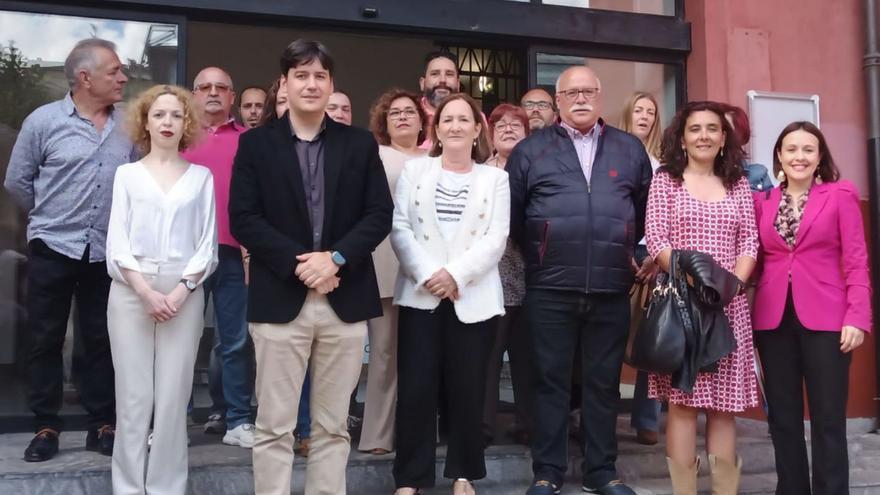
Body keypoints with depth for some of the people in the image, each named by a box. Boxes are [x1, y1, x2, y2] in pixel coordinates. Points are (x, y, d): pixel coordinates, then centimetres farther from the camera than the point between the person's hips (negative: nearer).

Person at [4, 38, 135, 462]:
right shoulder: (43, 121, -4)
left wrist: (117, 218, 4)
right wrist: (51, 216, 10)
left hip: (107, 252, 2)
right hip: (53, 249, -1)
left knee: (101, 340, 8)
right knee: (45, 340, 6)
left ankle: (102, 425, 18)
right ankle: (46, 427, 17)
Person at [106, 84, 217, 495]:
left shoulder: (201, 176, 8)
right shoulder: (127, 173, 8)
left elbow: (207, 244, 5)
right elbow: (117, 242, 2)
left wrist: (180, 291, -8)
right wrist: (146, 291, -10)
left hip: (184, 295, 0)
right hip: (131, 293, 0)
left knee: (173, 397, 0)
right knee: (133, 396, 1)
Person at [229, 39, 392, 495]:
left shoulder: (360, 144, 9)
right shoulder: (256, 143, 5)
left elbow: (380, 215, 2)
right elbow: (243, 218, -4)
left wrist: (335, 258, -13)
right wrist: (298, 263, -14)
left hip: (345, 300, 2)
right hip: (281, 299, -1)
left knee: (333, 425, 10)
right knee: (274, 426, 3)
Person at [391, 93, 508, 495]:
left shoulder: (495, 179, 9)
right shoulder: (414, 170, 10)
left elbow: (496, 239, -1)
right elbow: (399, 229, 0)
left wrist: (456, 274, -14)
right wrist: (427, 273, -13)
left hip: (473, 298, 0)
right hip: (420, 295, 0)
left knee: (467, 388, 5)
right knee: (416, 388, -1)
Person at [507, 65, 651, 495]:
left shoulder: (630, 150, 10)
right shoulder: (530, 150, 5)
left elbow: (646, 210, 15)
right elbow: (512, 214, 6)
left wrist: (627, 254, 12)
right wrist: (537, 257, 8)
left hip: (612, 290, 2)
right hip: (549, 290, -1)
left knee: (603, 383, 10)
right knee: (550, 381, 5)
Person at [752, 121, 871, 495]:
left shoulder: (840, 195, 2)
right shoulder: (762, 200, 10)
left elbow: (856, 261, -3)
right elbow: (756, 258, 11)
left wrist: (857, 317, -12)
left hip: (825, 319, -3)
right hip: (773, 320, 3)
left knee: (828, 418, 1)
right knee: (782, 417, 9)